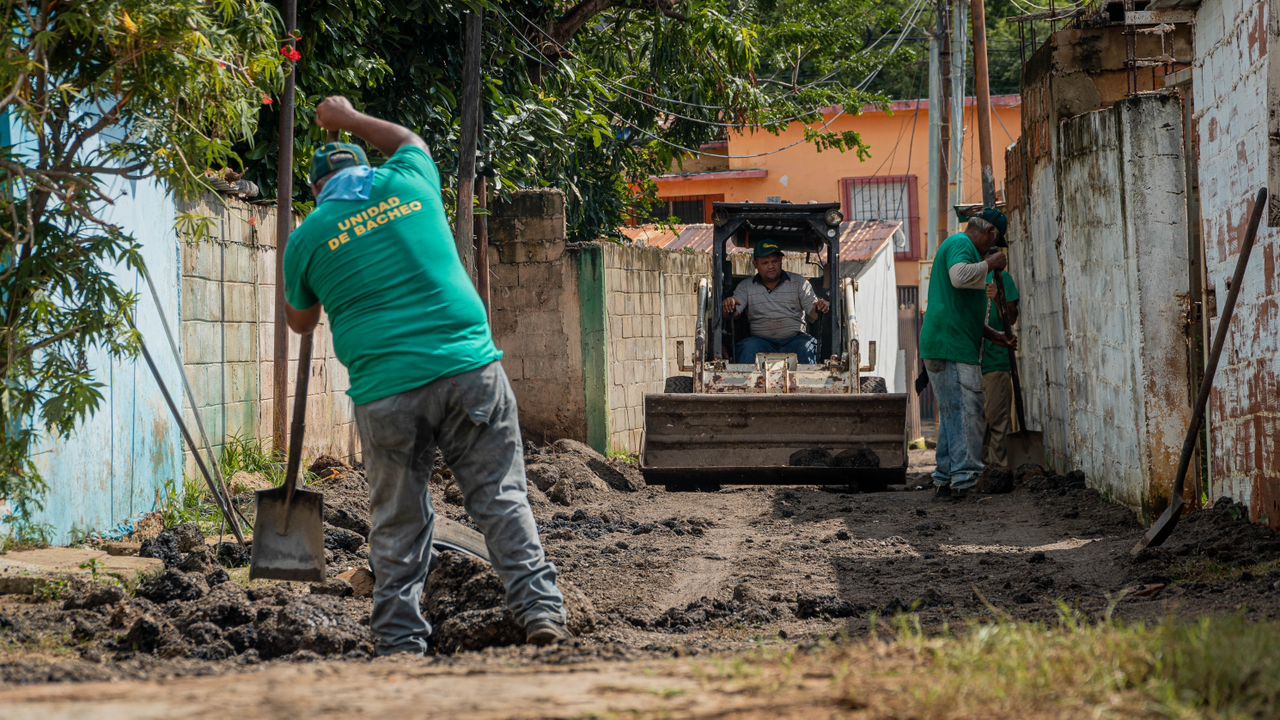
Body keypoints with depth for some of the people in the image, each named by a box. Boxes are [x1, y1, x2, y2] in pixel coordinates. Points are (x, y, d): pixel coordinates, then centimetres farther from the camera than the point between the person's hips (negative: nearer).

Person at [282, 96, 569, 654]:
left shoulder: (309, 237, 5)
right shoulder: (409, 184, 9)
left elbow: (300, 322, 23)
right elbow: (409, 141, 36)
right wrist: (349, 119, 50)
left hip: (387, 391, -1)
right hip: (469, 368, 1)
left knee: (398, 523, 7)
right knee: (501, 496, 6)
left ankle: (400, 641, 7)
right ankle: (539, 609, -1)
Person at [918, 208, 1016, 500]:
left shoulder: (954, 244, 28)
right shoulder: (961, 244, -5)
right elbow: (959, 275, -29)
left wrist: (993, 335, 31)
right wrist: (989, 264, -13)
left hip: (940, 346, 11)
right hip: (952, 345, -11)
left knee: (952, 415, 13)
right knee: (968, 412, -12)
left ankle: (945, 480, 15)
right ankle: (964, 479, -17)